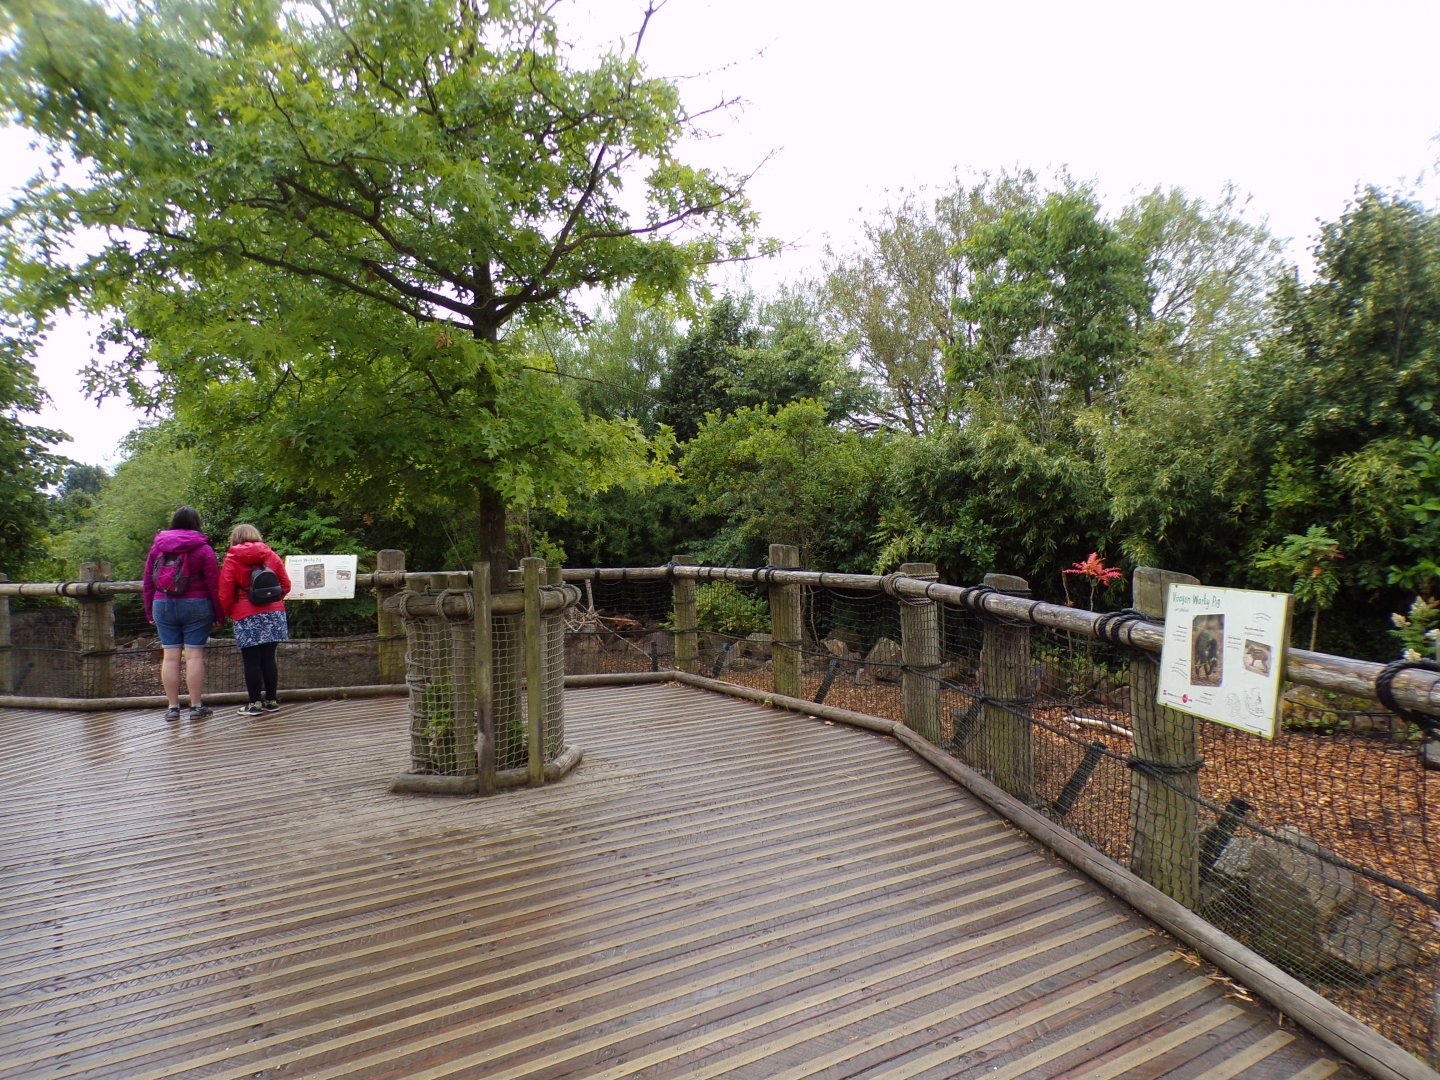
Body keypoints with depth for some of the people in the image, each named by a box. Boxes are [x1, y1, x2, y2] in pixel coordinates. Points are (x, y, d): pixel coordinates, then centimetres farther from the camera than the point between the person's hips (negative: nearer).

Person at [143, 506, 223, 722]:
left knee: (170, 656, 4)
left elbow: (147, 582, 10)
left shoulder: (157, 546, 8)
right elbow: (213, 585, -6)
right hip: (196, 606, -3)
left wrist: (149, 612, 18)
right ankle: (196, 706, 2)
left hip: (163, 605, 3)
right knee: (194, 655, -1)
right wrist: (218, 615, 0)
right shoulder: (203, 548, -4)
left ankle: (172, 707, 8)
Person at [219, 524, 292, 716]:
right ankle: (271, 700, 14)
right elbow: (285, 585, 8)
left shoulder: (231, 560, -2)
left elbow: (225, 593, -4)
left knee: (251, 661, 2)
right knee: (268, 658, 9)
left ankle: (255, 703, 7)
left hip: (247, 617, -3)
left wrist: (227, 613, 12)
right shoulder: (271, 556, 7)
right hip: (274, 614, 3)